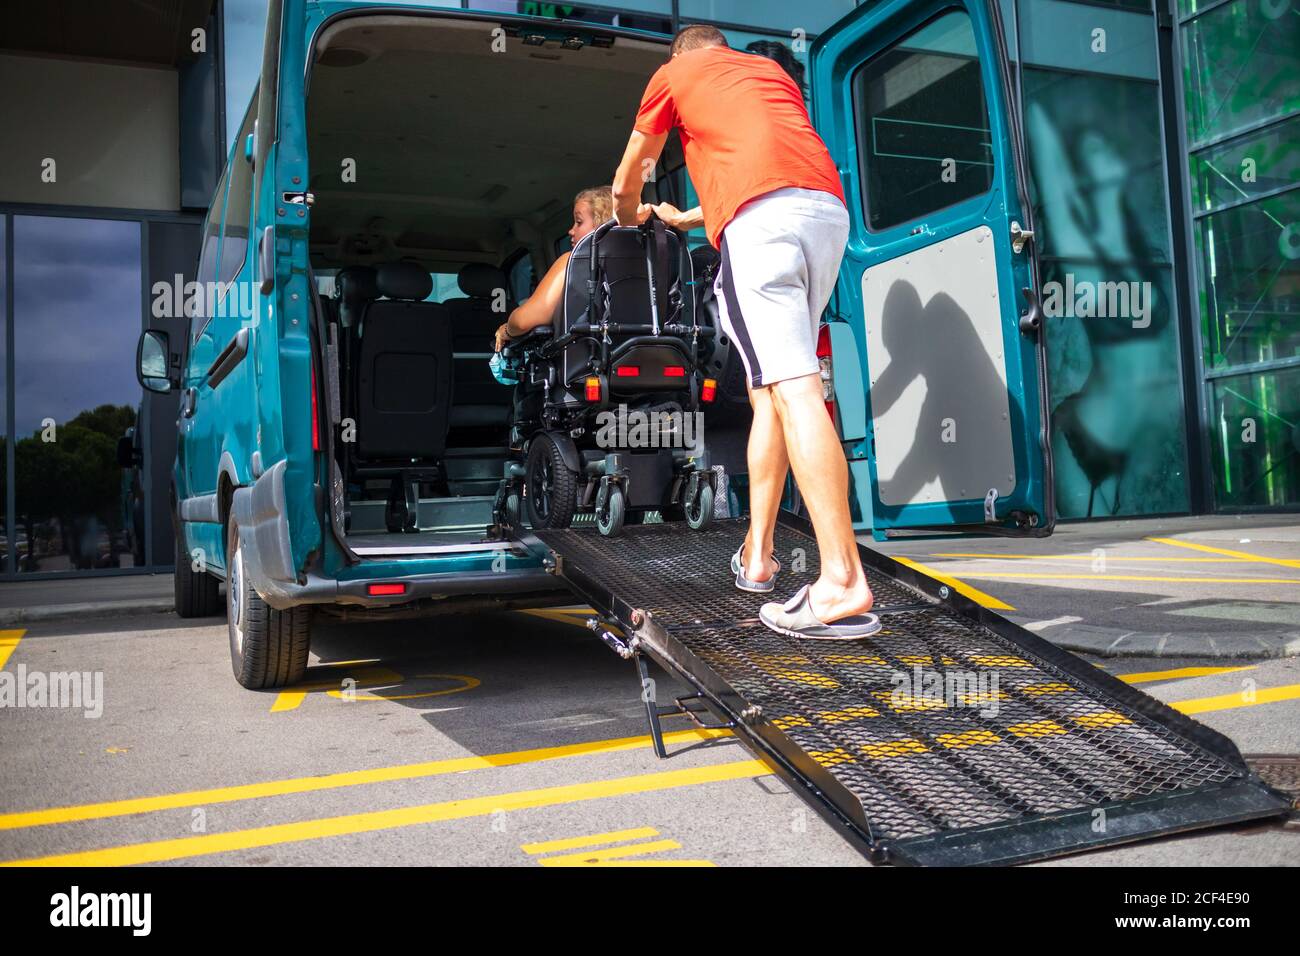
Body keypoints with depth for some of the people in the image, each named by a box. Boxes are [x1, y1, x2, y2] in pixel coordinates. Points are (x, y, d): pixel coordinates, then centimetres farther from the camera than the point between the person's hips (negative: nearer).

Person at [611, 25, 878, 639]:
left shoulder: (673, 74, 23)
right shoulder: (771, 71, 38)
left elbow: (625, 185, 31)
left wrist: (631, 218, 55)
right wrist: (683, 219, 60)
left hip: (758, 220, -6)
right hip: (828, 208, 6)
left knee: (791, 387, -17)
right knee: (771, 391, 13)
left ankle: (842, 584, -26)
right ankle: (756, 554, 16)